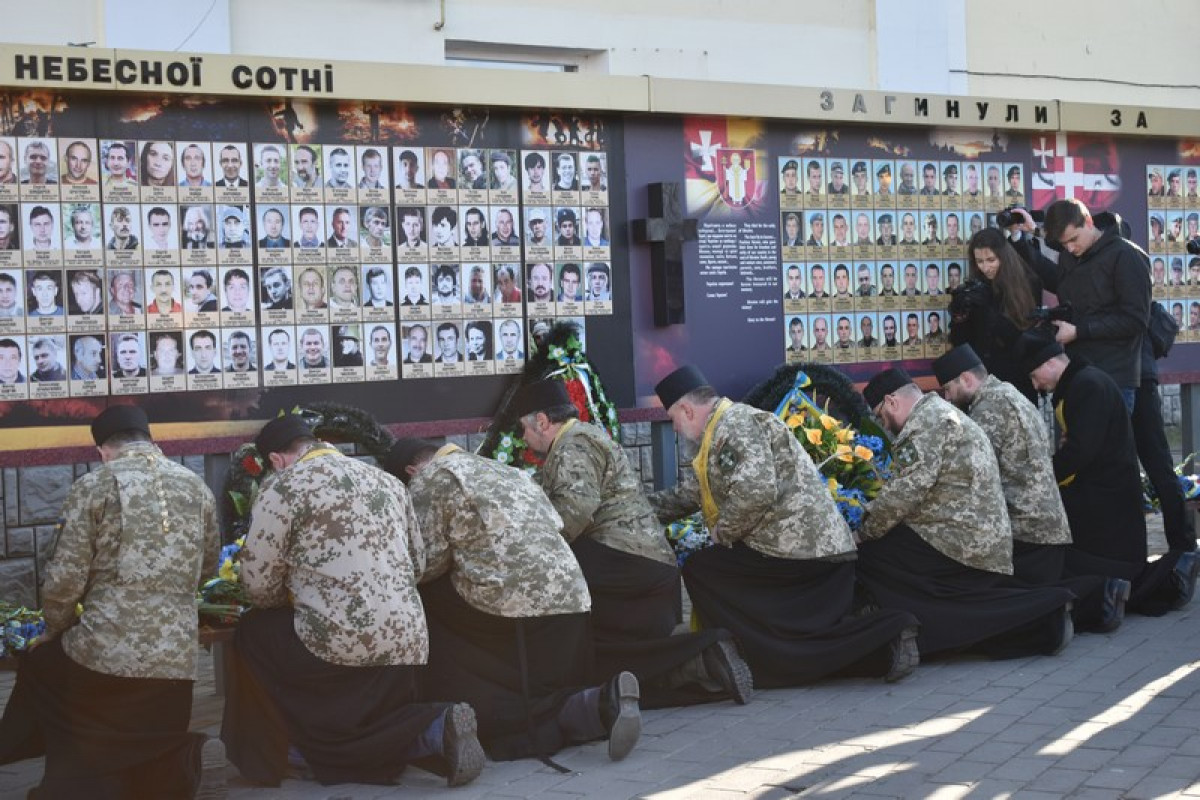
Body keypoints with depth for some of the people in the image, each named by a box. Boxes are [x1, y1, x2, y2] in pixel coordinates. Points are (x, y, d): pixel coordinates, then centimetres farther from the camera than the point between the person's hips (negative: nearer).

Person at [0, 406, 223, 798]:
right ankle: (189, 762, -11)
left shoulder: (92, 486, -1)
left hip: (103, 653, -3)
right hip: (176, 659, 3)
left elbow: (63, 581, -3)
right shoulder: (197, 486, 11)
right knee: (155, 766, 20)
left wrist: (56, 630, 16)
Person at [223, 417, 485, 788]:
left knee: (253, 632, 20)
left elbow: (258, 584, 0)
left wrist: (293, 602, 21)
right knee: (369, 733, 25)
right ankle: (435, 728, -2)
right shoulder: (387, 479, 17)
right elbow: (418, 562, 22)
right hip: (407, 640, 6)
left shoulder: (283, 486, -1)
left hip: (339, 641, -6)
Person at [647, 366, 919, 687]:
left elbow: (755, 491, -24)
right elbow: (690, 492, 29)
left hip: (795, 549, -10)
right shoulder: (722, 432, 23)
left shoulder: (736, 424, -11)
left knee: (700, 570, -3)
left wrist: (721, 532, -10)